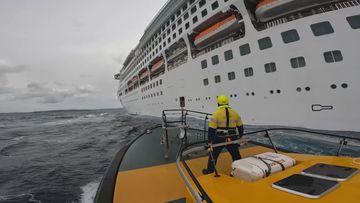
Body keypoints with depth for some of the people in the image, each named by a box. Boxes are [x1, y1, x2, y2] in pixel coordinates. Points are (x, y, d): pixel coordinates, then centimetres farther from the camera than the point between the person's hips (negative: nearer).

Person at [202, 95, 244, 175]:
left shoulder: (216, 113, -10)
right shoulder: (235, 113, 4)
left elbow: (211, 129, -11)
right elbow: (240, 127, 13)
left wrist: (210, 140, -4)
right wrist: (240, 136, 27)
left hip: (219, 139, -3)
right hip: (231, 139, 3)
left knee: (213, 155, 16)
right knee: (236, 155, 20)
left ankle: (210, 170, 26)